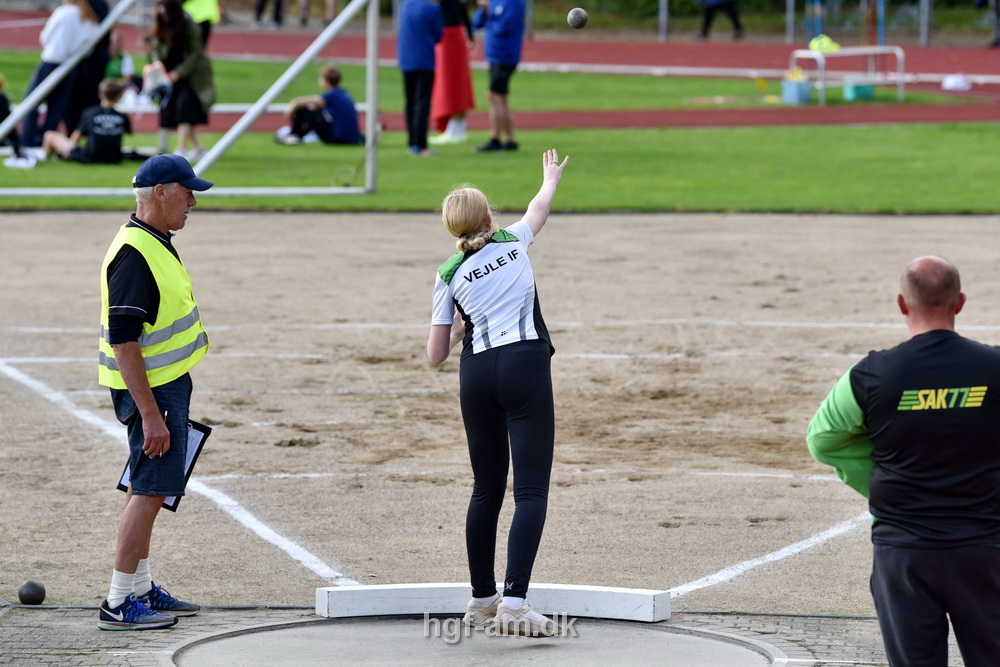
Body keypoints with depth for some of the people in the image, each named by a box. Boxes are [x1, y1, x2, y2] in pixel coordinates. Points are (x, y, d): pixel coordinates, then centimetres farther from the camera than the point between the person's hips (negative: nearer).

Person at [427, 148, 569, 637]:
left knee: (487, 489, 16)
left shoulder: (448, 275, 11)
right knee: (531, 490, -9)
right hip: (525, 367, -3)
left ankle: (482, 601, 22)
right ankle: (515, 601, -23)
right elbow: (539, 209, 37)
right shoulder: (514, 242, 12)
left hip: (476, 375, 3)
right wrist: (551, 179, 57)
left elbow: (436, 355, 11)